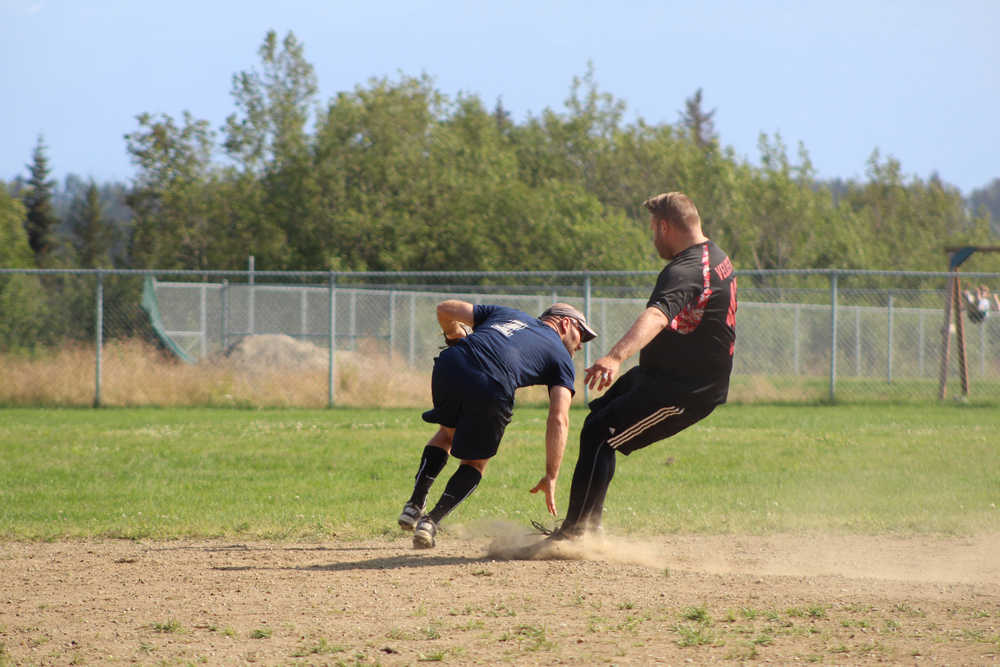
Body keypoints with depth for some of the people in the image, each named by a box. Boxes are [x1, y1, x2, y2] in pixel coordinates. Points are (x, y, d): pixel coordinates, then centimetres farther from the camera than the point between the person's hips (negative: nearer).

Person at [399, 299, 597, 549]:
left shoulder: (507, 313, 33)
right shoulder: (562, 358, 22)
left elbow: (445, 309, 25)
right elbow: (558, 419, 7)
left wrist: (456, 338, 44)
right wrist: (550, 477, 6)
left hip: (450, 364, 4)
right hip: (492, 388, -4)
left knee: (448, 431, 34)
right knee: (475, 462, 22)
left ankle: (414, 505, 22)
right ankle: (431, 521, 7)